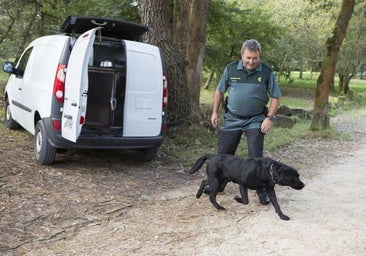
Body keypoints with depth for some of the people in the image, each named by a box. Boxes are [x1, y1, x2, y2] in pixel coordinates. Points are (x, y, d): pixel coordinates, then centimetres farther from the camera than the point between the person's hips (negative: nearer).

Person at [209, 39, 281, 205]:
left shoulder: (267, 72, -6)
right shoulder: (231, 69, -1)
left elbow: (275, 97, 0)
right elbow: (220, 91, 9)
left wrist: (269, 118, -10)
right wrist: (215, 112, 7)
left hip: (255, 120, -2)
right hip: (232, 119, 2)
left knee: (256, 157, -5)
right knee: (223, 154, 10)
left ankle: (262, 190, 7)